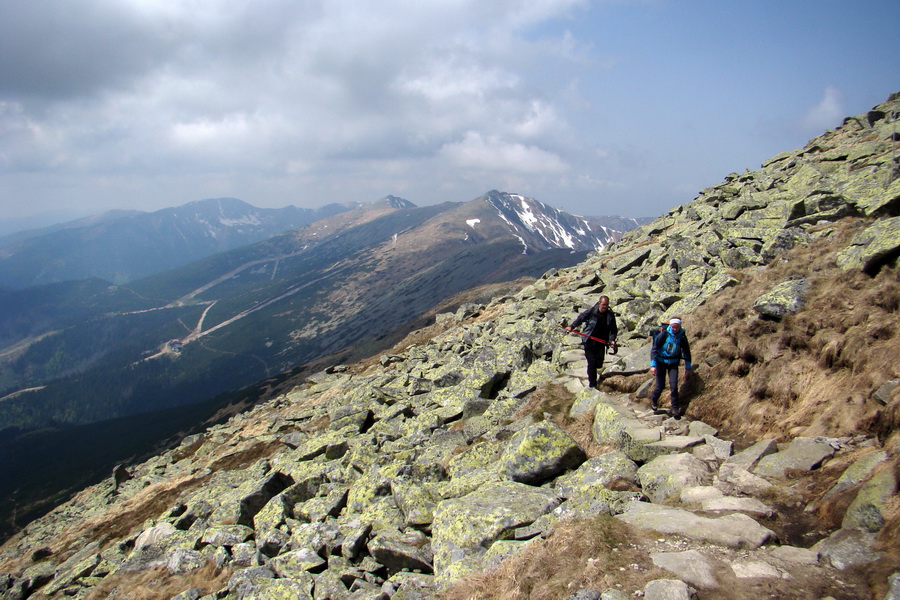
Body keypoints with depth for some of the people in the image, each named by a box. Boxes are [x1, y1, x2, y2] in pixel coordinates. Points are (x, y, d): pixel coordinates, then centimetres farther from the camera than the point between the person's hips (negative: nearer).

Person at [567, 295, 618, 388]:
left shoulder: (610, 315, -2)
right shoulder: (591, 311, -10)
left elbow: (613, 330, 5)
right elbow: (580, 318, 5)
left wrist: (612, 340, -11)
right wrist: (572, 327, -2)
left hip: (601, 342, 3)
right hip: (589, 341, -3)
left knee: (599, 363, 0)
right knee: (592, 363, -7)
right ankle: (592, 384, 2)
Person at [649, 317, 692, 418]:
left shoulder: (682, 337, -7)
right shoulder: (663, 335, -17)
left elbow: (686, 352, 6)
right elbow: (654, 349, -13)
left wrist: (688, 368, 8)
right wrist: (653, 365, -20)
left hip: (673, 364, 2)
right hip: (661, 362, -2)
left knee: (674, 385, -12)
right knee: (660, 386, 1)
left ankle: (675, 408, 0)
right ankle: (653, 399, 32)